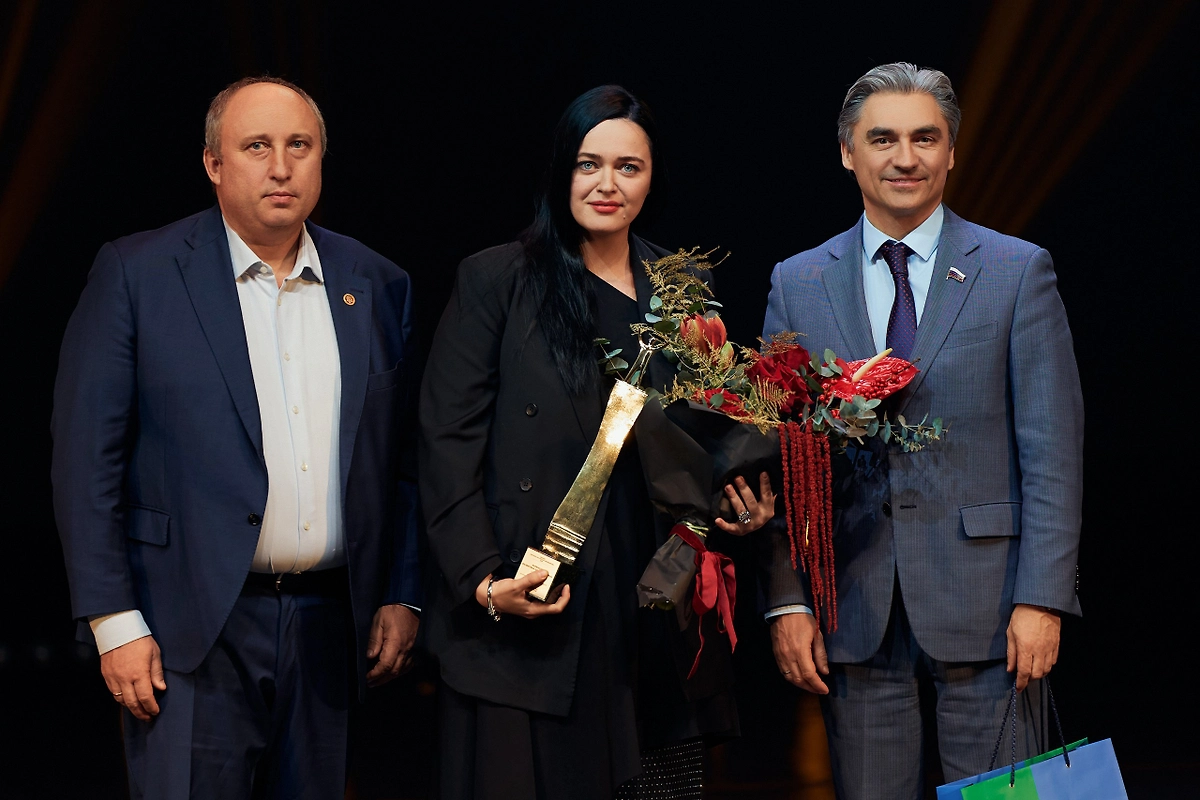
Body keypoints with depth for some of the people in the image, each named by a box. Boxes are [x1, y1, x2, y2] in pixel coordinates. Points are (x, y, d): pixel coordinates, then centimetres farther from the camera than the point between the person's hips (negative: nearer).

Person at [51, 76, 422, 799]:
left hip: (330, 630, 4)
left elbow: (402, 460, 14)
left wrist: (401, 598, 8)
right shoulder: (137, 273, -2)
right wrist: (115, 622, -9)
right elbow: (87, 458, -5)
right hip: (193, 631, -3)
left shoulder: (379, 287, 9)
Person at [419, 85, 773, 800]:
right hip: (524, 622, -3)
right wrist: (485, 582, -13)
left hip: (656, 617, 4)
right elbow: (449, 447, -3)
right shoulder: (496, 279, 1)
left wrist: (745, 506, 0)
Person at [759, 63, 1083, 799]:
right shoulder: (798, 283, 9)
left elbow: (1052, 448, -1)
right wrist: (787, 600, -1)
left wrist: (1042, 598, -9)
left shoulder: (1019, 271, 3)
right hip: (853, 613, 2)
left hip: (984, 606, -2)